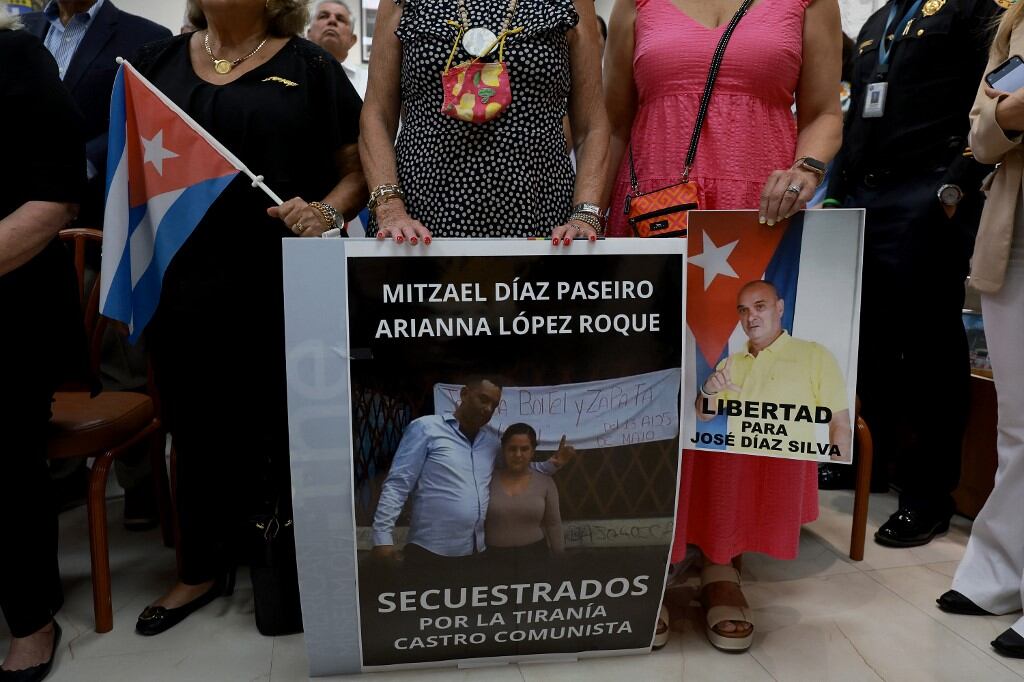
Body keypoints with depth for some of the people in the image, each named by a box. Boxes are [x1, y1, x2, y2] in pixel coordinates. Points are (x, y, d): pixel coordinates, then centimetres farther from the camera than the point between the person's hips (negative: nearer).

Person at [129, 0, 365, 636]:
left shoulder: (309, 67, 6)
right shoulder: (156, 62, 15)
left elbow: (357, 170, 4)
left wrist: (325, 213, -15)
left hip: (284, 288, -3)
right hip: (185, 283, 3)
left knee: (284, 428, 4)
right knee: (201, 430, 12)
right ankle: (203, 568, 31)